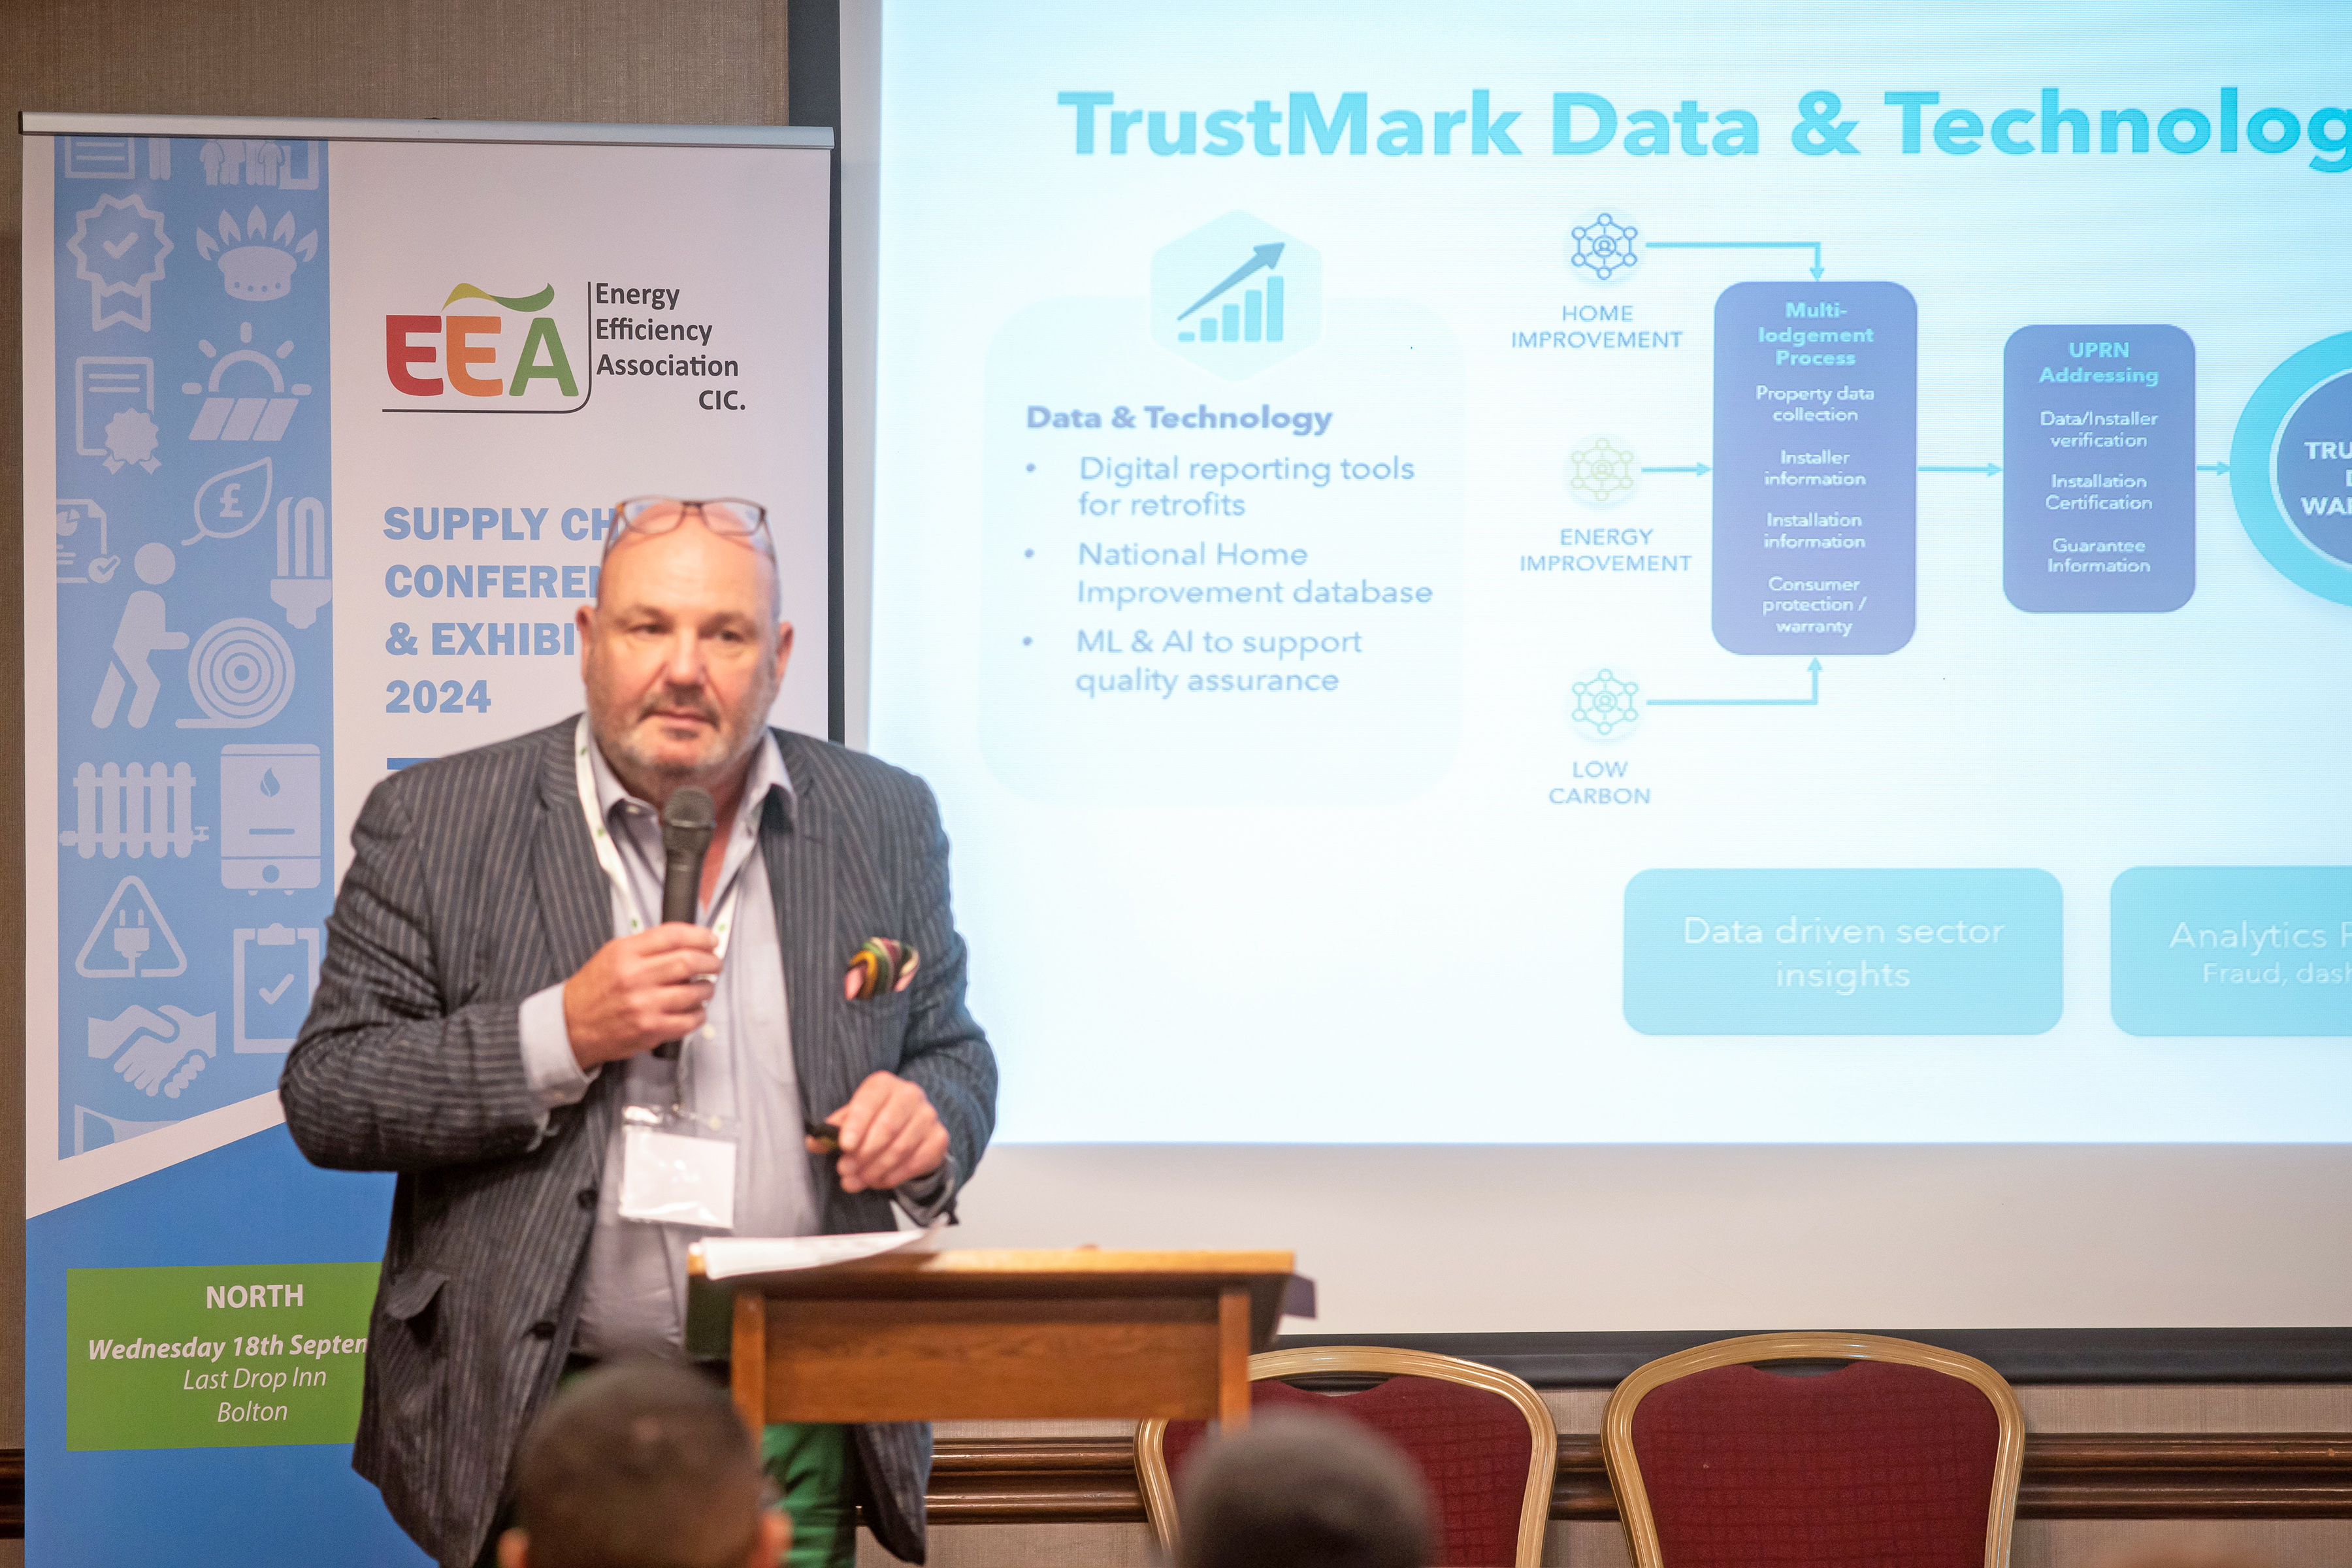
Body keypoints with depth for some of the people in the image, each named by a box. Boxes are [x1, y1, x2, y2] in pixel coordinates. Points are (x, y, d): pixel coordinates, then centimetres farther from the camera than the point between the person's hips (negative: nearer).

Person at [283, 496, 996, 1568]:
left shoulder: (882, 821, 7)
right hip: (534, 1420, -2)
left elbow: (949, 1054, 16)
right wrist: (562, 1036, -17)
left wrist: (927, 1121, -9)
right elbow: (323, 1098, -4)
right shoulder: (435, 822, -1)